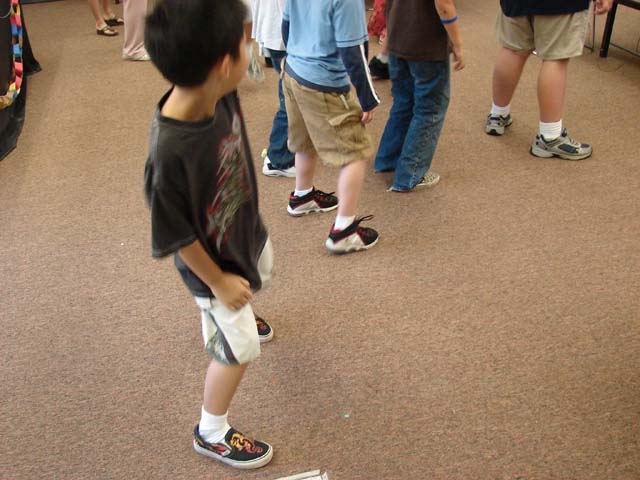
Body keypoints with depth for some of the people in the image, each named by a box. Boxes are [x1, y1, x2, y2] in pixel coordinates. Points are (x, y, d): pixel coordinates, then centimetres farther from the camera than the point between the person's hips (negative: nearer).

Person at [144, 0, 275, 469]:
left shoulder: (220, 96, -23)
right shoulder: (170, 153, -43)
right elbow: (177, 237, -28)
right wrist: (218, 282, -15)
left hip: (247, 231, 8)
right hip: (215, 261, -8)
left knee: (260, 276, 37)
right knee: (239, 351, 9)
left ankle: (236, 312, 74)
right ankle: (211, 433, 37)